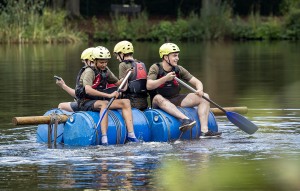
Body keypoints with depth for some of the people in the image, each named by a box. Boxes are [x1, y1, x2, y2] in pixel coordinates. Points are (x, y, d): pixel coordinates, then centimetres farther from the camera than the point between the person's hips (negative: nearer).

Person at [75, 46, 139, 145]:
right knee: (104, 104, -39)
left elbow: (118, 83, 22)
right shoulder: (89, 72, -14)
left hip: (99, 100, 8)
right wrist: (108, 95, -36)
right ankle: (104, 139, -52)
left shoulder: (105, 71, 12)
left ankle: (131, 135, -19)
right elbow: (88, 90, -31)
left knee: (126, 102, -7)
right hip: (86, 102, -8)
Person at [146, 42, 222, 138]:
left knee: (204, 97, -9)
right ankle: (184, 119, -57)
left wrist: (200, 90, -20)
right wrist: (165, 79, -34)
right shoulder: (155, 68, -9)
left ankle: (204, 130, -28)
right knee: (158, 98, -40)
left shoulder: (179, 69, 3)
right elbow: (149, 86, -23)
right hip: (160, 104, -5)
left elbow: (197, 82, 3)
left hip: (176, 100, 5)